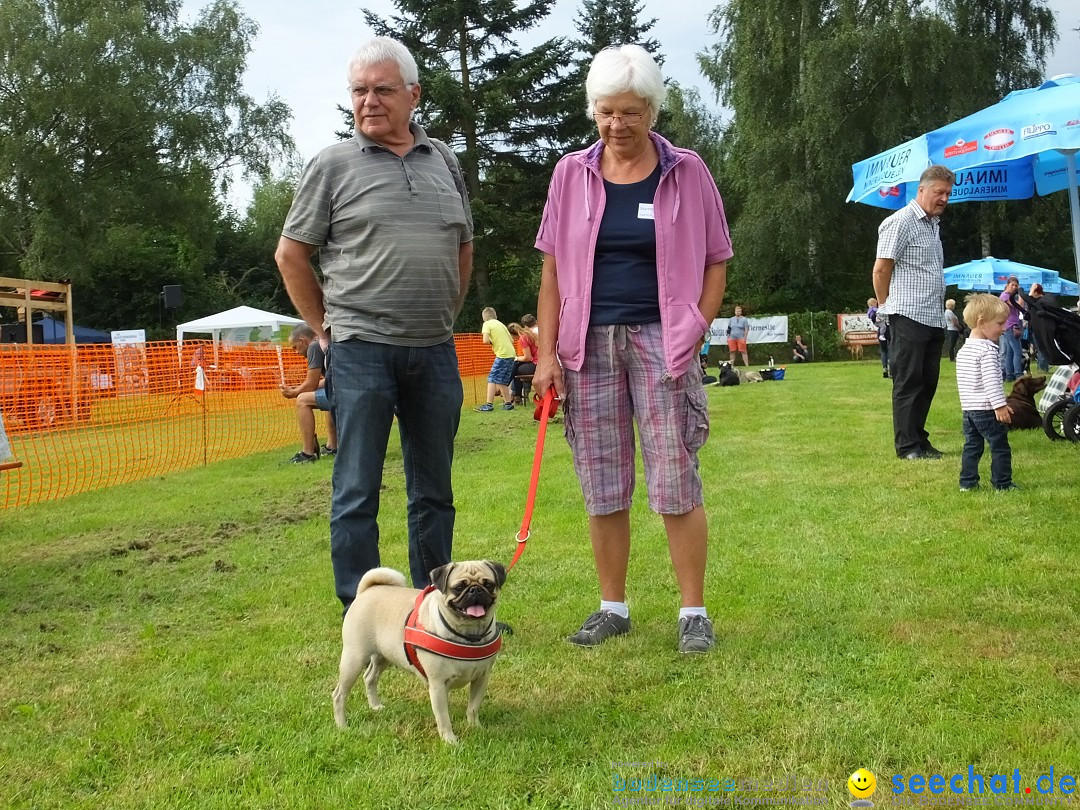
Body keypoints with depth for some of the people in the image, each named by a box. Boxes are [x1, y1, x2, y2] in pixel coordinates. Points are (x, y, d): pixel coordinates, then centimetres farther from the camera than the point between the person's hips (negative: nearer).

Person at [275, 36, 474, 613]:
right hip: (361, 350, -4)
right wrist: (326, 327, 2)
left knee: (434, 491, 11)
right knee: (357, 491, 1)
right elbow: (291, 253, 4)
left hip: (434, 351, 4)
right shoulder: (333, 165, 0)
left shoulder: (443, 161, 12)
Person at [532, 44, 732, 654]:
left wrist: (694, 334, -6)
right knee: (602, 487, 7)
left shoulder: (686, 172, 1)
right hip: (589, 342, 2)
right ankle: (613, 608, 20)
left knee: (676, 483, -2)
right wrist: (547, 352, 0)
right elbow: (553, 269, 7)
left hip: (659, 340, -2)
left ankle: (694, 612, 10)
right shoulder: (573, 173, 6)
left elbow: (715, 262, 5)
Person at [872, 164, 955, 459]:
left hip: (934, 319, 9)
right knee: (908, 382, -4)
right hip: (909, 316, -9)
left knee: (927, 382, 11)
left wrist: (940, 311, 18)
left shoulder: (933, 224, 20)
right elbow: (881, 270, -10)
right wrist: (888, 307, -2)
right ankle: (907, 445, 0)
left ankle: (919, 440, 19)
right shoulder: (900, 222, -9)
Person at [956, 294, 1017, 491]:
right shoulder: (988, 350, -16)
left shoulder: (963, 350, 12)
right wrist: (1000, 405, -20)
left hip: (968, 408, 8)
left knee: (972, 446, 13)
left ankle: (967, 482, 13)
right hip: (987, 409, -8)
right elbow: (990, 381, -22)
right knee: (1000, 447, 1)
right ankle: (1002, 484, 5)